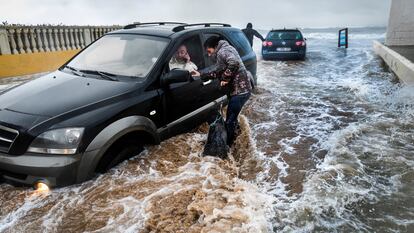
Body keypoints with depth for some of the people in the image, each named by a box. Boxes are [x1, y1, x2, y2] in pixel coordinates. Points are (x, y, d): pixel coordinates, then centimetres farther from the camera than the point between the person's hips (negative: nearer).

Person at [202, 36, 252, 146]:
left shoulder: (222, 51, -13)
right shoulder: (226, 50, 19)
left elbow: (234, 63, -34)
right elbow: (218, 71, 23)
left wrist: (225, 78, -23)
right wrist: (202, 75, 17)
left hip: (240, 90, -10)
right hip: (242, 89, 10)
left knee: (230, 120, 1)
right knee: (232, 117, 24)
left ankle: (227, 144, 14)